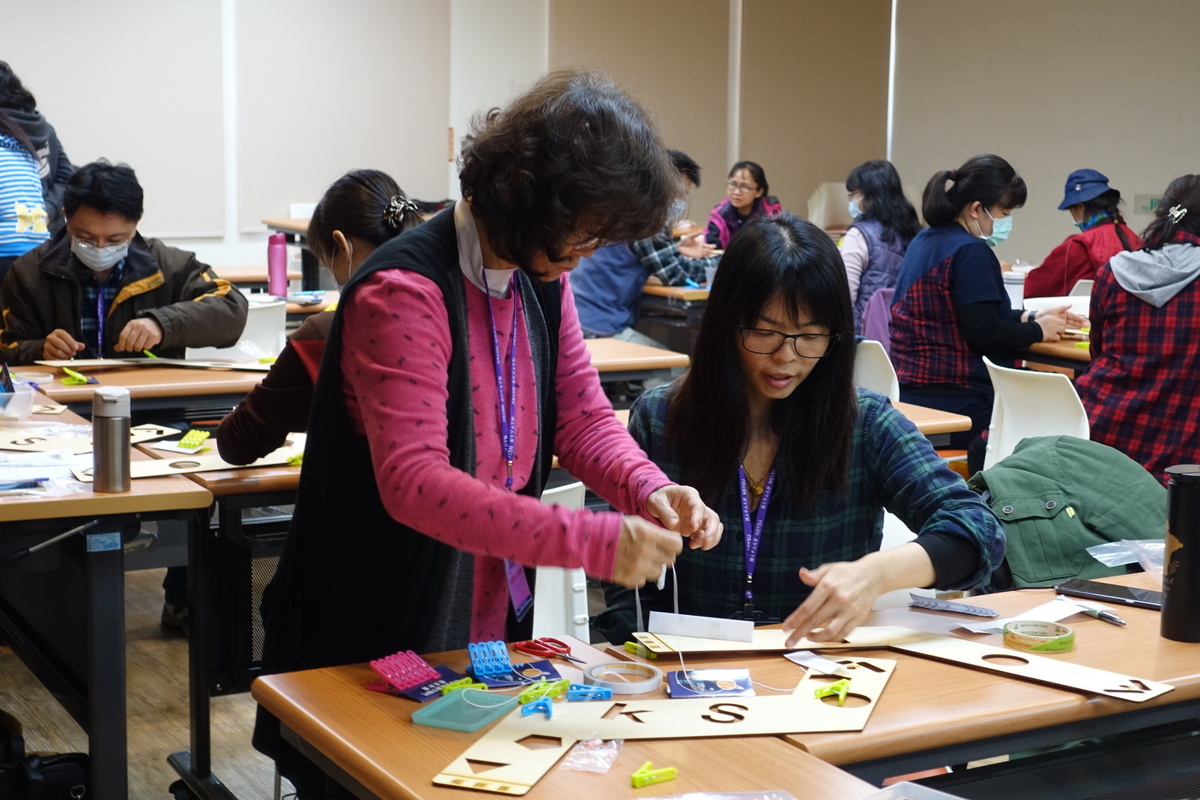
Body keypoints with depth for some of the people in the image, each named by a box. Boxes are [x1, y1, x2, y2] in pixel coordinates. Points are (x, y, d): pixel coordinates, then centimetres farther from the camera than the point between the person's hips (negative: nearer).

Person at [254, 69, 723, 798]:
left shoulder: (543, 280, 1)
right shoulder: (403, 292, -24)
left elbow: (583, 416, 5)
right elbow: (412, 481, -33)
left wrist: (650, 490, -17)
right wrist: (594, 542, -39)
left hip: (493, 627, 7)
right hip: (376, 649, -7)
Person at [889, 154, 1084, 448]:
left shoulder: (927, 240, 13)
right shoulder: (971, 252, -15)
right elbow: (983, 332, -20)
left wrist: (1030, 317, 15)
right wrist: (1038, 330, -4)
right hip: (956, 401, -9)